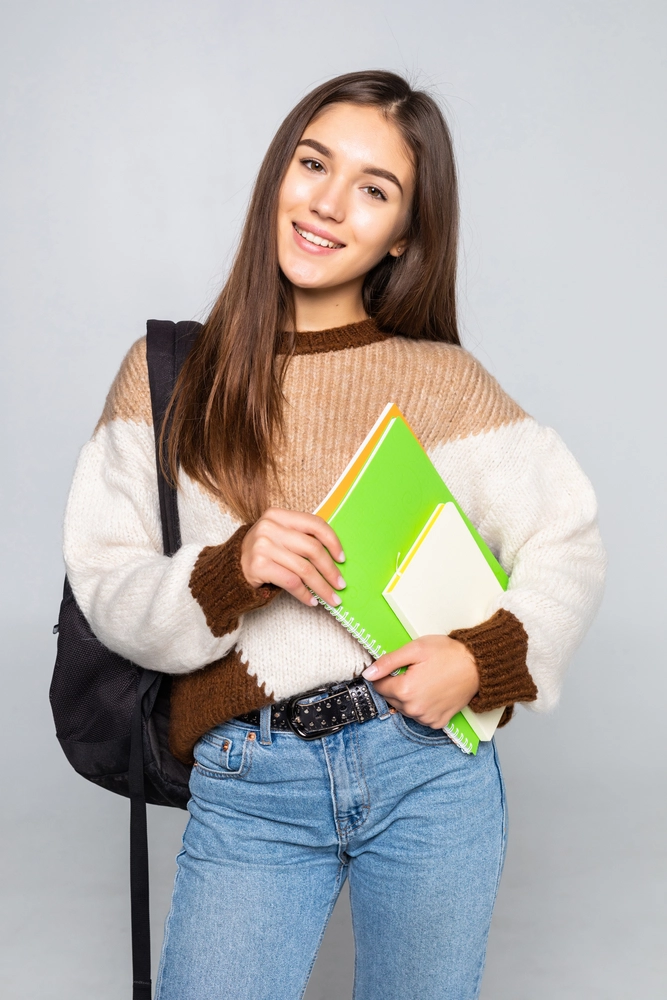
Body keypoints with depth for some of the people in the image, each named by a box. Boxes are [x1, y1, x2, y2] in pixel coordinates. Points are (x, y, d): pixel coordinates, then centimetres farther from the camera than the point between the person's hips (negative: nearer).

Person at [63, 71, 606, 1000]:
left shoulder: (441, 380, 1)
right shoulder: (167, 375, 2)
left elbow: (570, 540, 5)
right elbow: (106, 591, 0)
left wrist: (485, 658, -11)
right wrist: (231, 570, -18)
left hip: (428, 760, 1)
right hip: (249, 788, 0)